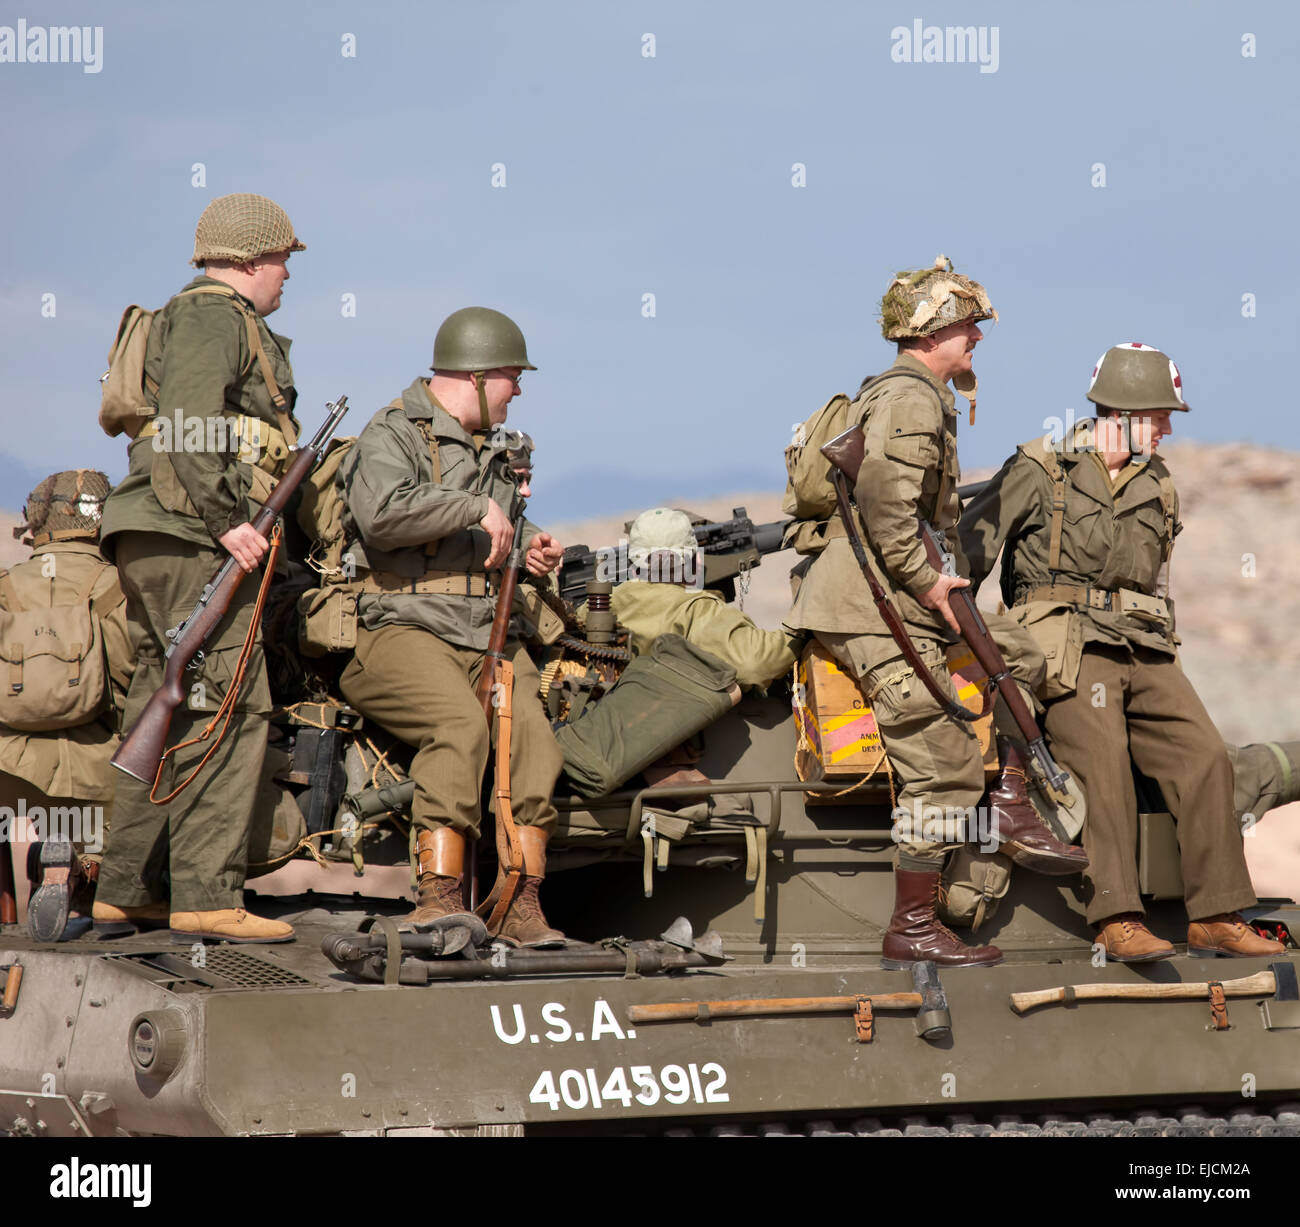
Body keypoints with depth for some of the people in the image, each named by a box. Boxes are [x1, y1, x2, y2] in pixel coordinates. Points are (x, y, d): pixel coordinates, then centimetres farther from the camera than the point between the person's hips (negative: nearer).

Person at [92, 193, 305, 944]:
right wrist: (227, 519, -23)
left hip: (154, 544, 11)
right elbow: (189, 425, -19)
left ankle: (125, 893, 13)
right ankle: (207, 896, -19)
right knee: (229, 711, -14)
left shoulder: (223, 322, 27)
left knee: (167, 719, 12)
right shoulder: (214, 315, -5)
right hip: (191, 541, -11)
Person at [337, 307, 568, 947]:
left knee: (529, 728, -23)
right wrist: (476, 509, -15)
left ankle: (522, 907, -26)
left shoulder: (491, 449, 26)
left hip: (487, 635, 7)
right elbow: (383, 514, -22)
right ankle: (438, 898, -34)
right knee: (460, 724, -34)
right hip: (405, 630, -7)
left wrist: (530, 543, 22)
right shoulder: (393, 434, -1)